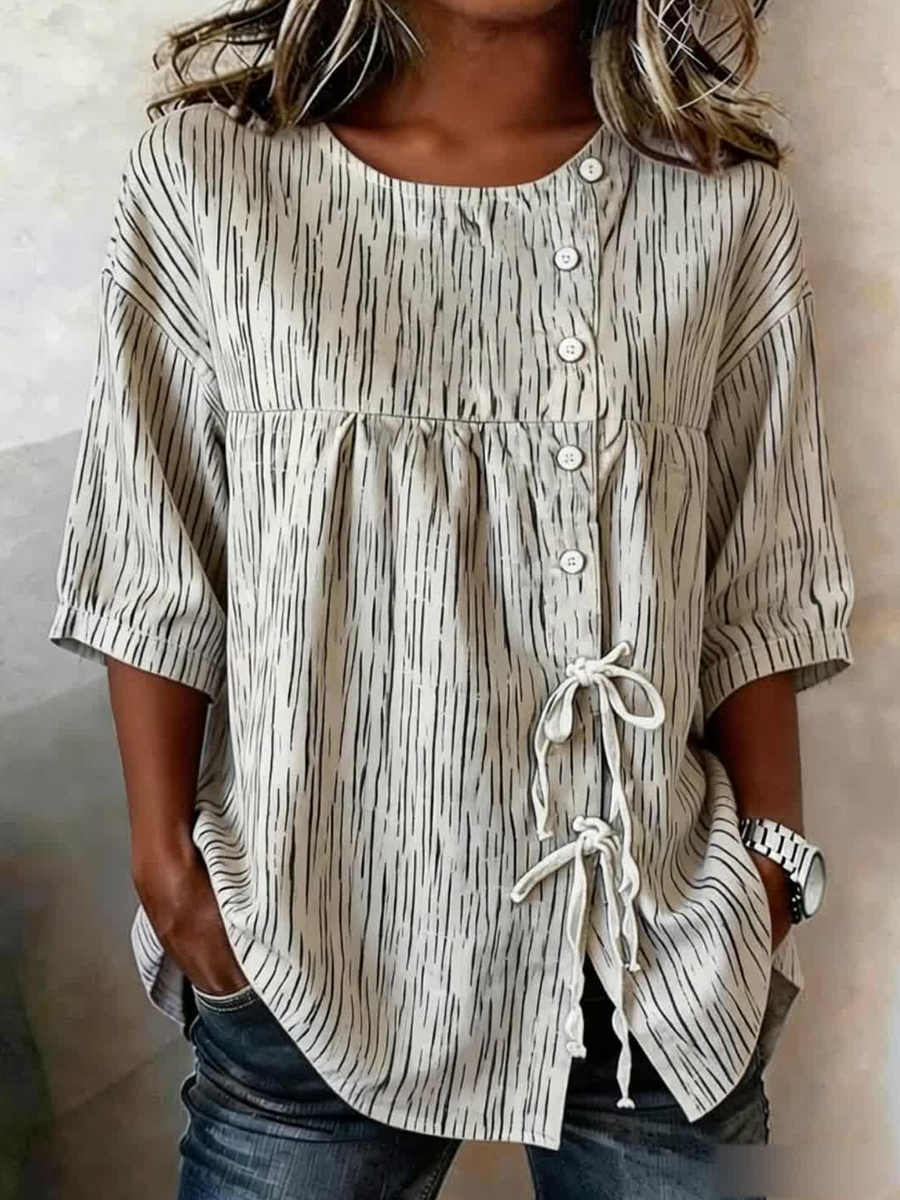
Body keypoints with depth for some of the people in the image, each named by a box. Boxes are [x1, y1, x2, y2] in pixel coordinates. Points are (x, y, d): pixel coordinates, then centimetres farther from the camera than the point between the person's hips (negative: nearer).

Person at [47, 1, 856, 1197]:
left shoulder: (728, 200, -1)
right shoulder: (207, 171, -4)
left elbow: (757, 593, 2)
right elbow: (154, 578, -1)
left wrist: (771, 872, 1)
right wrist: (167, 862, -3)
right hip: (305, 956, 0)